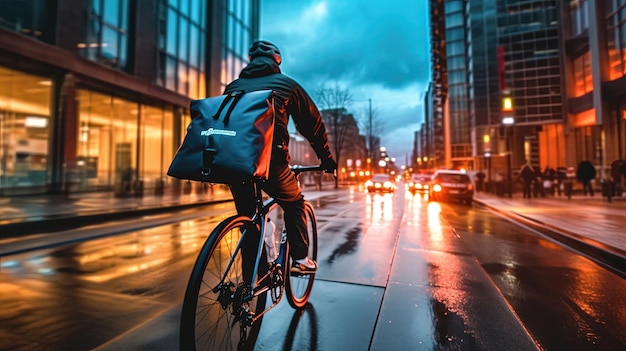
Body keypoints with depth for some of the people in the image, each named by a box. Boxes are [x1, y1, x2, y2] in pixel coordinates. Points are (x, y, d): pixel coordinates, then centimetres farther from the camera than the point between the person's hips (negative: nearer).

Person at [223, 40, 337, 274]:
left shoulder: (233, 86, 23)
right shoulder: (287, 84, 14)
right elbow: (313, 124, 15)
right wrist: (326, 159, 24)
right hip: (269, 159, -3)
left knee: (247, 217, 19)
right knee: (294, 203, 23)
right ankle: (301, 259, 17)